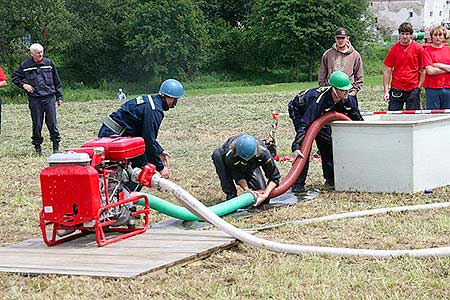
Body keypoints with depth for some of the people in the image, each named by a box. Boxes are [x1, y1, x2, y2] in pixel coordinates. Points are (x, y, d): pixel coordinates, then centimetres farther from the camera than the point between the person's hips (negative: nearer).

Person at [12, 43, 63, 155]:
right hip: (34, 99, 0)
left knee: (52, 123, -1)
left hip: (49, 97, 0)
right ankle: (37, 147, 13)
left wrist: (59, 96, 12)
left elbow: (57, 81, 14)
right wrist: (23, 85, -3)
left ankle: (56, 146, 7)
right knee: (37, 125, 3)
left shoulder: (49, 63, 7)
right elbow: (15, 77, 15)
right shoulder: (25, 65, 3)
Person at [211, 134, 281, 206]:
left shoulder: (263, 153, -37)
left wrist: (265, 195, -41)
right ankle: (231, 195, -26)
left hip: (251, 168, 0)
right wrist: (246, 189, -42)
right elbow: (237, 175, -27)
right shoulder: (229, 153, -42)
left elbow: (274, 177, -29)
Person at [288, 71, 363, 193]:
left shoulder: (348, 99, -24)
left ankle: (331, 180, 13)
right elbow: (304, 124, -45)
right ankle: (298, 184, -15)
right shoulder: (319, 100, -44)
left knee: (327, 142, 1)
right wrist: (296, 147, -52)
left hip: (319, 114, 7)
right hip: (299, 111, -7)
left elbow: (357, 118, -4)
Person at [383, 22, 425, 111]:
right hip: (396, 89, 1)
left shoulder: (419, 49, 0)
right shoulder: (394, 49, 2)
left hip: (413, 90, -1)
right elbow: (387, 71, 4)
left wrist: (418, 88, -1)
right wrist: (386, 91, -2)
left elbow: (423, 71, 5)